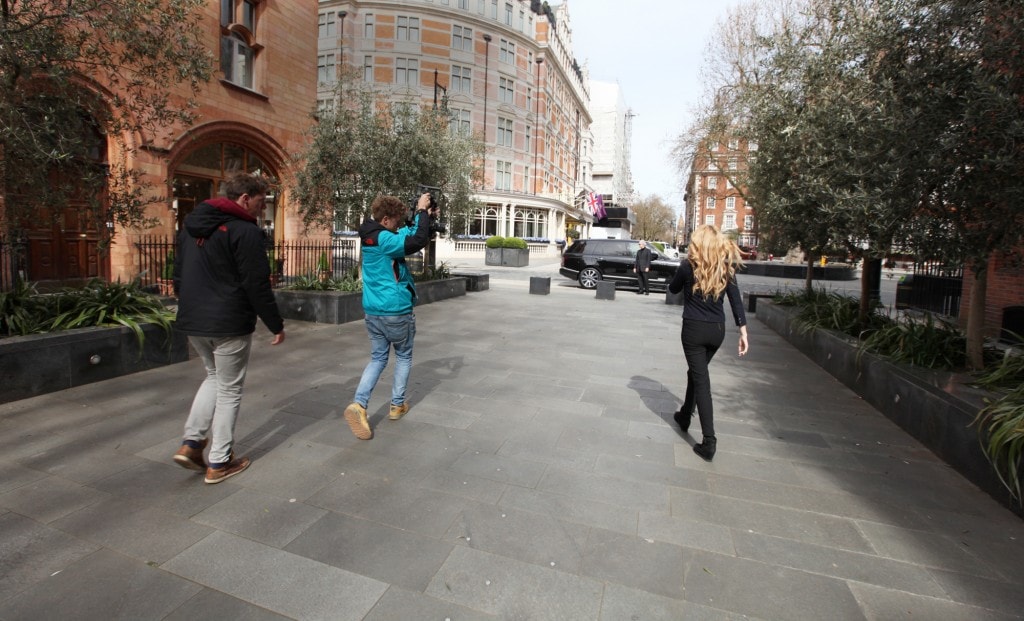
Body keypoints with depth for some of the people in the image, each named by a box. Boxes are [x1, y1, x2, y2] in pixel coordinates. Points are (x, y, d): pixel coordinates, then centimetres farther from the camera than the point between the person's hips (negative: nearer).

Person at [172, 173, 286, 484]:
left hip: (193, 322, 8)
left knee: (214, 376, 26)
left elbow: (179, 275, 18)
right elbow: (257, 286, -19)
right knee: (229, 390, 5)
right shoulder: (245, 231, -16)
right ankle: (220, 463, 15)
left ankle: (191, 442, 19)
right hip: (229, 325, -8)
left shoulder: (191, 224, 12)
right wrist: (276, 325, -10)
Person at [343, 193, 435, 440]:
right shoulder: (384, 239, -18)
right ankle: (397, 405, 23)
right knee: (403, 357, 14)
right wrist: (422, 211, -19)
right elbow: (417, 241, -30)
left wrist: (424, 216, 10)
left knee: (378, 358, 14)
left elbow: (407, 234, 19)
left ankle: (359, 404, -3)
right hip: (396, 311, -8)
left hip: (373, 311, 8)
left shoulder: (371, 236, 10)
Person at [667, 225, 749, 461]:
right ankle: (685, 416, 41)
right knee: (696, 373, 23)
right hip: (717, 330, 5)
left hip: (694, 329, -4)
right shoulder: (726, 267, 1)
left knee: (701, 380, -2)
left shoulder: (688, 266, -10)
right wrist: (743, 331, 2)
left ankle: (709, 441, -6)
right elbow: (736, 300, 0)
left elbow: (673, 289, 7)